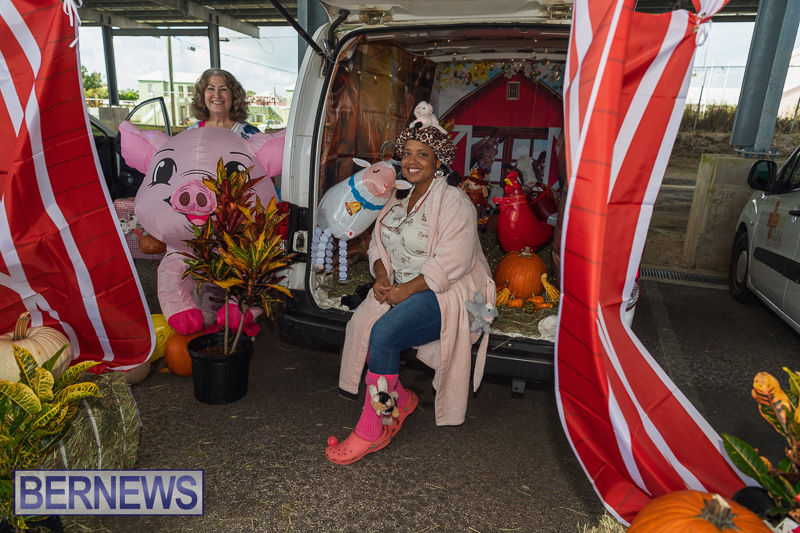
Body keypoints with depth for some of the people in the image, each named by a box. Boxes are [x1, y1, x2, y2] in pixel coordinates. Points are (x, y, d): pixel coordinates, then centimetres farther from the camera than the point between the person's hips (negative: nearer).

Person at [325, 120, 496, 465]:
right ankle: (400, 398, 3)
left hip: (446, 293, -7)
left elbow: (451, 263, -20)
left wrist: (407, 290, -21)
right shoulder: (399, 197, 14)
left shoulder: (453, 201, -11)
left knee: (383, 333, -27)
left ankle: (371, 431, -13)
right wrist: (382, 277, -5)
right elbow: (379, 242, 15)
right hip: (402, 288, 8)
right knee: (362, 324, -18)